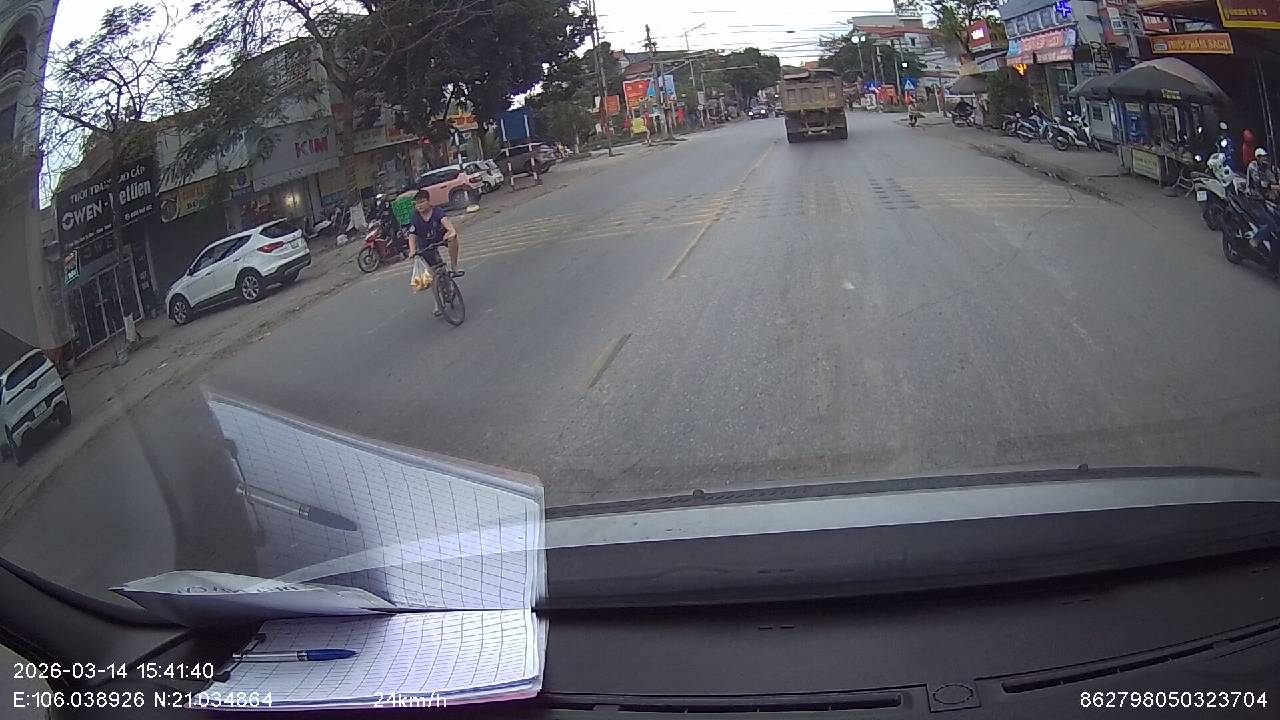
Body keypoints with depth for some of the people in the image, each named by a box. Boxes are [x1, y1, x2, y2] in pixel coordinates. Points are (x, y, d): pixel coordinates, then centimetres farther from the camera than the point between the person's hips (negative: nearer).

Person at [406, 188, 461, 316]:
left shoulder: (437, 211, -22)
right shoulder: (415, 219, -18)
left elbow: (445, 220, -43)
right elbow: (412, 236, -26)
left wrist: (451, 230, -65)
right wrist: (412, 250, -45)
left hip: (441, 238, -1)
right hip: (426, 247, 1)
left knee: (453, 237, -35)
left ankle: (453, 268, -23)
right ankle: (438, 304, 12)